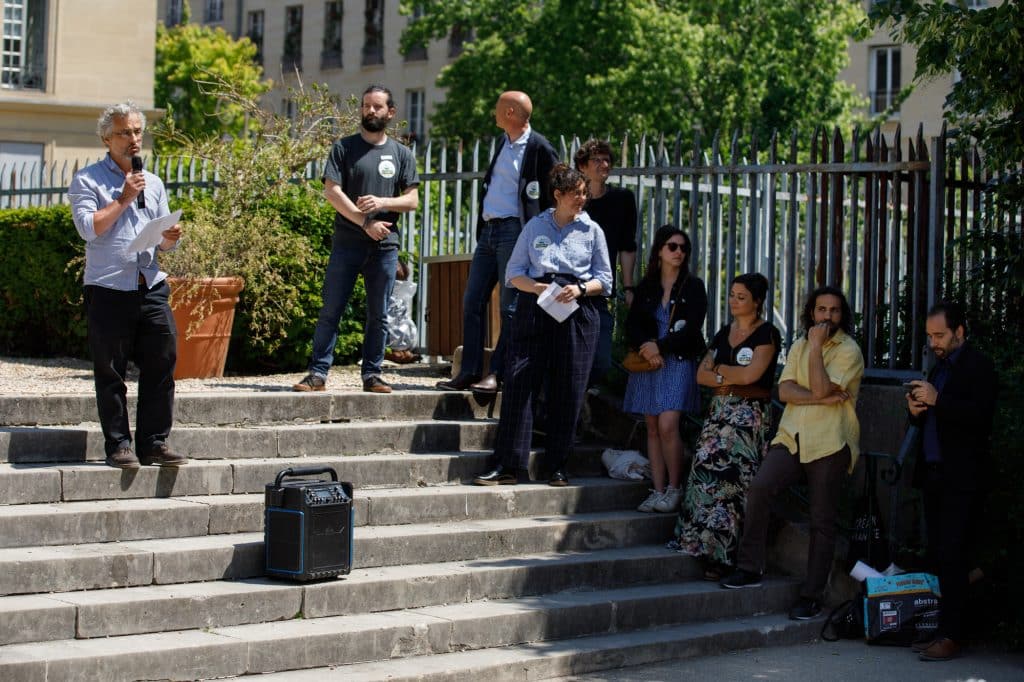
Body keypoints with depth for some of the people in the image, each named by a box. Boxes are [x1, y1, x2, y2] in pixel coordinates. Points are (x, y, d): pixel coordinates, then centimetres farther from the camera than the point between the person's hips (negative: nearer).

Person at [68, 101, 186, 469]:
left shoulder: (153, 183, 19)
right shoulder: (87, 181, 3)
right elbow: (89, 228, -12)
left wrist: (170, 238, -3)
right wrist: (123, 199, -9)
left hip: (152, 287, 5)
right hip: (108, 289, -5)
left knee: (162, 364, 0)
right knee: (111, 372, -1)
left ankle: (154, 443, 7)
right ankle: (118, 446, 6)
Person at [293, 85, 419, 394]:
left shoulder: (401, 154, 12)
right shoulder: (344, 148, 5)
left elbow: (412, 200, 8)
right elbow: (332, 191, -4)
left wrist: (382, 202, -11)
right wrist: (365, 221, -13)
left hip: (385, 245, 2)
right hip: (346, 243, -2)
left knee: (378, 315, 5)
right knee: (330, 311, -3)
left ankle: (372, 374, 12)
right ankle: (318, 373, 0)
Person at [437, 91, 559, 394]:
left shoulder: (540, 149, -8)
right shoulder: (503, 143, 16)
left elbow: (554, 197, -7)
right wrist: (481, 228, 18)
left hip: (514, 231, -8)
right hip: (488, 231, 9)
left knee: (511, 307, -4)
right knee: (472, 302, 6)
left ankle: (497, 374, -1)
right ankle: (469, 372, 9)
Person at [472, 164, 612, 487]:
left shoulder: (592, 230, 11)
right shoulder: (535, 227, 11)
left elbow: (604, 279, 11)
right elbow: (514, 272, 10)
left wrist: (580, 288, -8)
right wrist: (536, 287, -10)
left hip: (576, 312, 0)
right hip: (534, 311, 0)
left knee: (567, 392, -1)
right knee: (520, 383, -8)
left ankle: (557, 467, 9)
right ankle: (509, 466, -6)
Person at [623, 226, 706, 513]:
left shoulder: (693, 287, 3)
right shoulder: (646, 287, 13)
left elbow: (692, 330, -5)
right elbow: (632, 325, 7)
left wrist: (660, 347, -10)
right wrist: (645, 348, -11)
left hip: (679, 362, -4)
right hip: (648, 362, 4)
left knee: (667, 425, -15)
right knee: (652, 428, 1)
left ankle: (674, 488, -4)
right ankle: (658, 491, 4)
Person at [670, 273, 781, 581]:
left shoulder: (767, 334, -3)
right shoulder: (724, 333, 17)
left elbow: (751, 374, -14)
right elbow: (701, 375, 12)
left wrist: (719, 370, 1)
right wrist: (730, 379, -5)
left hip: (750, 415, -7)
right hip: (719, 413, 7)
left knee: (729, 479, -10)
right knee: (706, 471, -3)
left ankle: (722, 555, -7)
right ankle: (707, 546, 1)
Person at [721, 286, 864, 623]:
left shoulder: (849, 350, -2)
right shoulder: (799, 346, 16)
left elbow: (820, 388, -16)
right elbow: (784, 391, 3)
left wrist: (815, 347, -11)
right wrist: (822, 398, -11)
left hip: (829, 443, -4)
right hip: (792, 438, 4)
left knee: (822, 522, 0)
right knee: (759, 486, -20)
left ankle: (812, 595, 7)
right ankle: (750, 568, -12)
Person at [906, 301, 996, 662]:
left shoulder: (978, 366, -5)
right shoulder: (939, 367, 19)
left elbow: (982, 415, -19)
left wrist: (937, 401, -23)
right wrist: (917, 411, 2)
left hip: (962, 478, -8)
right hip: (935, 473, 8)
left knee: (952, 557, -9)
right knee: (938, 556, 6)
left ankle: (951, 635, -8)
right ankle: (941, 627, 9)